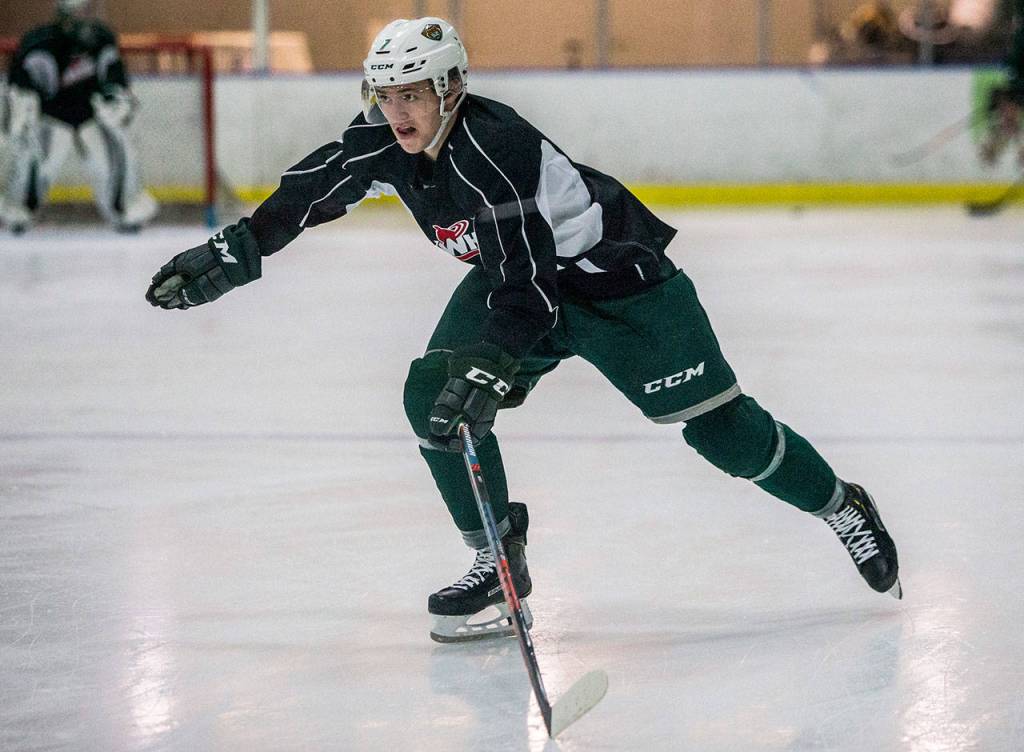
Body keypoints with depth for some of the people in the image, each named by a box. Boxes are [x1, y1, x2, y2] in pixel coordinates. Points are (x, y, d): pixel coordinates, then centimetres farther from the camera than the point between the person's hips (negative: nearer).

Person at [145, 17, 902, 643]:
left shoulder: (494, 149, -35)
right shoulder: (384, 139, -12)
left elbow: (527, 281, -40)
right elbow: (313, 191, 2)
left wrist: (489, 372, -49)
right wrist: (231, 255, -1)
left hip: (623, 283, -7)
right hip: (513, 273, 8)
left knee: (720, 428, -4)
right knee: (433, 394, -11)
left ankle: (845, 508, 20)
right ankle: (499, 562, 2)